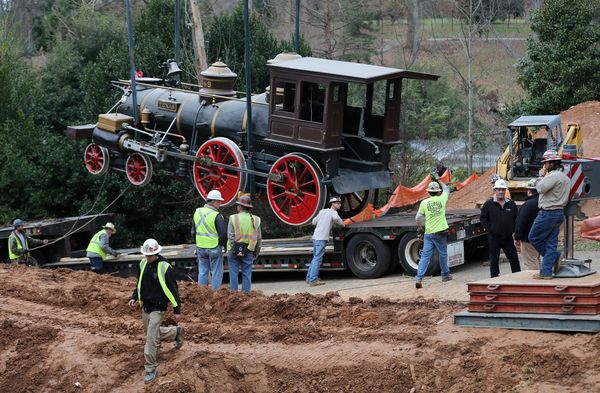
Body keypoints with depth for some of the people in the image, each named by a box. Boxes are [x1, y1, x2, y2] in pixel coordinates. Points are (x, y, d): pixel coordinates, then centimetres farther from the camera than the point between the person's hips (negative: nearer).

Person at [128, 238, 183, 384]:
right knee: (150, 332, 21)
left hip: (158, 308, -7)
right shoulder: (143, 264, 1)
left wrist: (177, 310, -13)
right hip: (145, 306, 7)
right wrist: (134, 297, 2)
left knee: (151, 339, -11)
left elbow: (173, 289, -14)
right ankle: (176, 332, 45)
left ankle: (150, 369, 0)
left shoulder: (165, 267, -18)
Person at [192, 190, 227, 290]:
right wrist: (225, 244, 3)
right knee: (217, 273, 3)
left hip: (200, 247, 6)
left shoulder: (197, 212, 4)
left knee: (203, 272, 13)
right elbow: (223, 234, -15)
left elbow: (193, 232, 12)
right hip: (214, 248, -6)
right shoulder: (216, 216, -16)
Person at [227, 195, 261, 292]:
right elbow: (259, 238, 6)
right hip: (249, 251, 2)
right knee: (247, 274, 7)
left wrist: (230, 251, -8)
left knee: (234, 273, 5)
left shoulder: (233, 218, -6)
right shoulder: (255, 220, 2)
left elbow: (230, 237, -10)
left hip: (235, 250, -2)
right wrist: (256, 253, 14)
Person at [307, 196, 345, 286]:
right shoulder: (333, 212, -2)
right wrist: (342, 224, -8)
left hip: (315, 237, 8)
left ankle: (309, 278, 21)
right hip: (321, 238, -8)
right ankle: (313, 280, -14)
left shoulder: (322, 211, 20)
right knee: (317, 259, -10)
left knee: (315, 258, 18)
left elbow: (314, 222, 26)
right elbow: (335, 218, -25)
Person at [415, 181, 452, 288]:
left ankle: (419, 278, -11)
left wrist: (419, 227, 19)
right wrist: (440, 181, 37)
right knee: (443, 254, 16)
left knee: (425, 256, -1)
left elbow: (418, 218, 0)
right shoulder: (442, 199, -3)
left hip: (428, 233, 0)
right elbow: (446, 190, 19)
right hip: (440, 232, 0)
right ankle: (445, 275, 29)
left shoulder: (424, 203, -4)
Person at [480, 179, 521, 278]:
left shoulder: (511, 204, 6)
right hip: (494, 238, -3)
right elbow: (483, 219, -1)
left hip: (508, 237, 3)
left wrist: (513, 229, 1)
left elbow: (517, 218, 12)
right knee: (494, 260, 3)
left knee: (514, 259, 8)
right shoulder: (488, 204, -2)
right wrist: (490, 229, -10)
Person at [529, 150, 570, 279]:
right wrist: (544, 176, 10)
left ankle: (555, 256, 7)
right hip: (559, 213, 9)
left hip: (548, 213, -9)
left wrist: (542, 176, -5)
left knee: (534, 237, 6)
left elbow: (540, 188, -20)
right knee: (551, 243, 6)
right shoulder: (565, 177, 16)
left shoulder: (553, 176, -17)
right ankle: (546, 272, 4)